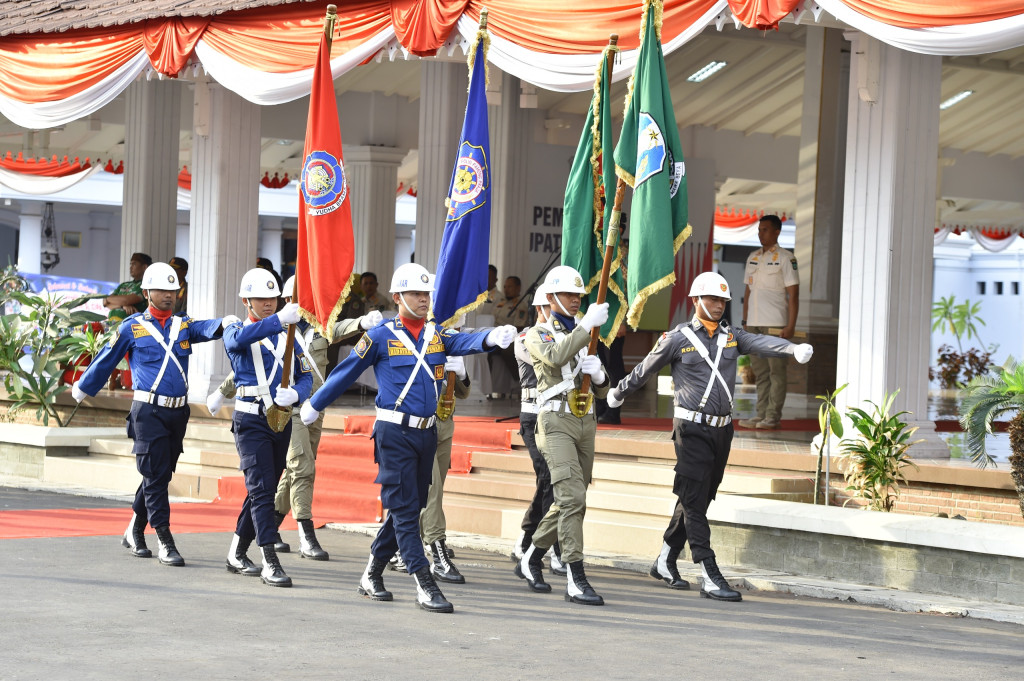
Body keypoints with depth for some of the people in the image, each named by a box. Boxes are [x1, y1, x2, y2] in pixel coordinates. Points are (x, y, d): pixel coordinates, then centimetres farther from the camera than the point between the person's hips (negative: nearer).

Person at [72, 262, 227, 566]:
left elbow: (205, 328, -10)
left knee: (161, 474, 12)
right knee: (155, 476, -7)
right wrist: (82, 389, 20)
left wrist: (224, 324, -31)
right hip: (148, 412, -5)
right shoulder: (132, 327, 2)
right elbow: (105, 361, 12)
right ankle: (165, 543, -7)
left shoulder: (182, 324, 11)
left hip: (178, 412, 5)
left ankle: (134, 532, 28)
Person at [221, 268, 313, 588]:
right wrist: (278, 320, -41)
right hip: (251, 419, -6)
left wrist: (295, 393, -15)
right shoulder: (236, 331, -1)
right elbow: (239, 339, -27)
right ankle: (270, 562, -16)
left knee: (264, 489, 12)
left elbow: (306, 376, 9)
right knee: (261, 488, -13)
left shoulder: (287, 335, 14)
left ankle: (237, 553, 25)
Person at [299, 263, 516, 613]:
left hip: (426, 433, 6)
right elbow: (346, 372, 5)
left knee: (410, 508, 12)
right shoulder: (381, 337, -3)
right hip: (395, 433, -6)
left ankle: (372, 574, 25)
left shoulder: (436, 335, 8)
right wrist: (315, 405, 12)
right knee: (404, 508, -8)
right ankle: (424, 584, -12)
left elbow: (464, 342, -12)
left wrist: (491, 338, -34)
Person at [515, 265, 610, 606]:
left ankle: (531, 560, 29)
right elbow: (555, 356, -25)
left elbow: (602, 391, 18)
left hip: (585, 423, 7)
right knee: (572, 498, -18)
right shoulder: (538, 334, 0)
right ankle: (576, 579, -20)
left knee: (570, 502, 11)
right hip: (556, 421, -7)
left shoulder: (583, 337, 20)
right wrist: (587, 324, -28)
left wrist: (599, 374, -5)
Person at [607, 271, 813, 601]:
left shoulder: (731, 336, 8)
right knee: (695, 502, -8)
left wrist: (794, 348, -30)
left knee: (697, 501, 13)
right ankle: (710, 578, -13)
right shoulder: (678, 338, -2)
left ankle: (665, 562, 28)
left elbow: (761, 342, -11)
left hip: (721, 430, 6)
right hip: (692, 430, -5)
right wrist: (618, 393, 23)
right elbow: (645, 370, 10)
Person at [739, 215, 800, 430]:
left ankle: (773, 416, -4)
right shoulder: (753, 258, 16)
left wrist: (791, 325, -13)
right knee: (760, 371, 8)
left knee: (776, 370, -4)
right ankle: (761, 414, 11)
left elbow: (793, 294, -6)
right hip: (754, 323, 6)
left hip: (775, 323, -6)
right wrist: (745, 320, 15)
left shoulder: (785, 258, -3)